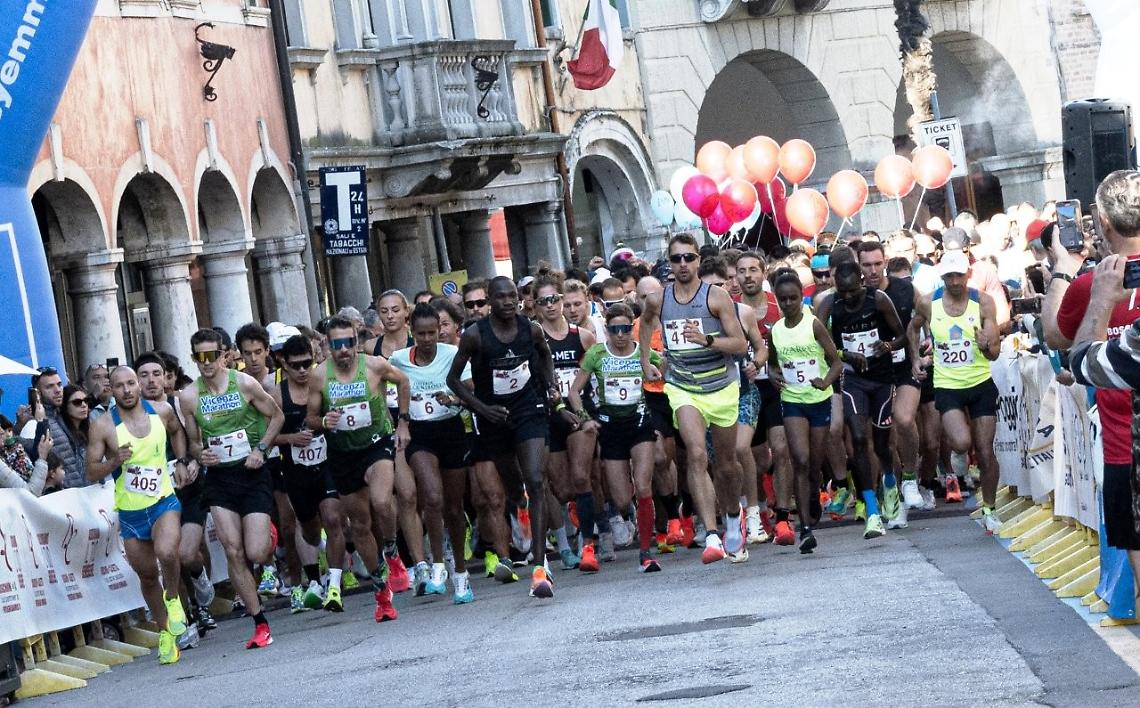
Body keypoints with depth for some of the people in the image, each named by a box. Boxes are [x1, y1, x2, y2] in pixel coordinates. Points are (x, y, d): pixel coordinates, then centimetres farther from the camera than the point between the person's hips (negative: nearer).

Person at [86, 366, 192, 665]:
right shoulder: (103, 426, -11)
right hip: (130, 513, 1)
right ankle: (165, 632, 31)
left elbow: (177, 431, 21)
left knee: (166, 553, -29)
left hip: (164, 502, -1)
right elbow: (91, 473, -7)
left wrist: (181, 462, 8)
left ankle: (173, 598, 1)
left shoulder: (162, 411, -3)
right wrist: (115, 461, -24)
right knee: (147, 576, 11)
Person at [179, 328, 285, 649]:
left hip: (252, 474, -2)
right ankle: (260, 623, 1)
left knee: (256, 553, -10)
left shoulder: (245, 384, -6)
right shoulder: (189, 397, 1)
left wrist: (261, 449, -8)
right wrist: (200, 455, -9)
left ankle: (271, 539, 29)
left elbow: (277, 416, 5)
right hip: (219, 478, 2)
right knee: (234, 553, -6)